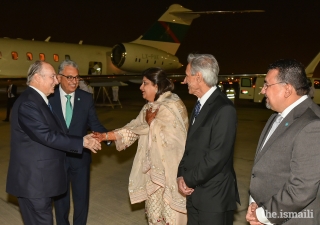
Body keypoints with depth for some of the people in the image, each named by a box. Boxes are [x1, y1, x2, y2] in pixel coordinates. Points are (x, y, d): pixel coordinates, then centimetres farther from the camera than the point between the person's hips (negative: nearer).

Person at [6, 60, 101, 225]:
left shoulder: (38, 100, 12)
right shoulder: (28, 104, -20)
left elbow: (53, 132, 13)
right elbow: (48, 137, -24)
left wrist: (83, 139, 6)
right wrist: (82, 142, -18)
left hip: (38, 176, 10)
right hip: (33, 178, -10)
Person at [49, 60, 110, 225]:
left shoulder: (86, 98, -3)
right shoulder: (49, 98, -7)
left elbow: (94, 123, -4)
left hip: (80, 156, 1)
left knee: (81, 197, 16)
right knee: (60, 197, 18)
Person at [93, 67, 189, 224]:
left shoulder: (173, 106, -18)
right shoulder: (149, 107, 9)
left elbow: (165, 138, -27)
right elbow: (133, 129, 6)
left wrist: (151, 120, -13)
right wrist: (106, 135, -1)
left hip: (170, 171, -8)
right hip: (153, 170, 8)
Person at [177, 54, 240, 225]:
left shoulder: (224, 109, -19)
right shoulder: (200, 105, 10)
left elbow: (217, 156, -23)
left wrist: (188, 179, -12)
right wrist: (181, 175, 0)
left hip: (214, 195, -8)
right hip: (194, 192, 8)